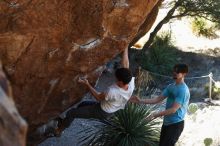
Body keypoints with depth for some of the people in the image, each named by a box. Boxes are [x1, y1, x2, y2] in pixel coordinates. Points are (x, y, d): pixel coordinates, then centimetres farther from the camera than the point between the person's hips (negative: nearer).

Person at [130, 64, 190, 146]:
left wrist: (156, 115, -24)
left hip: (176, 124, -9)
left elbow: (173, 110, -23)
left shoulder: (183, 90, -19)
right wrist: (141, 101, 1)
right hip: (167, 122, 9)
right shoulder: (171, 86, 10)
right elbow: (158, 99, 9)